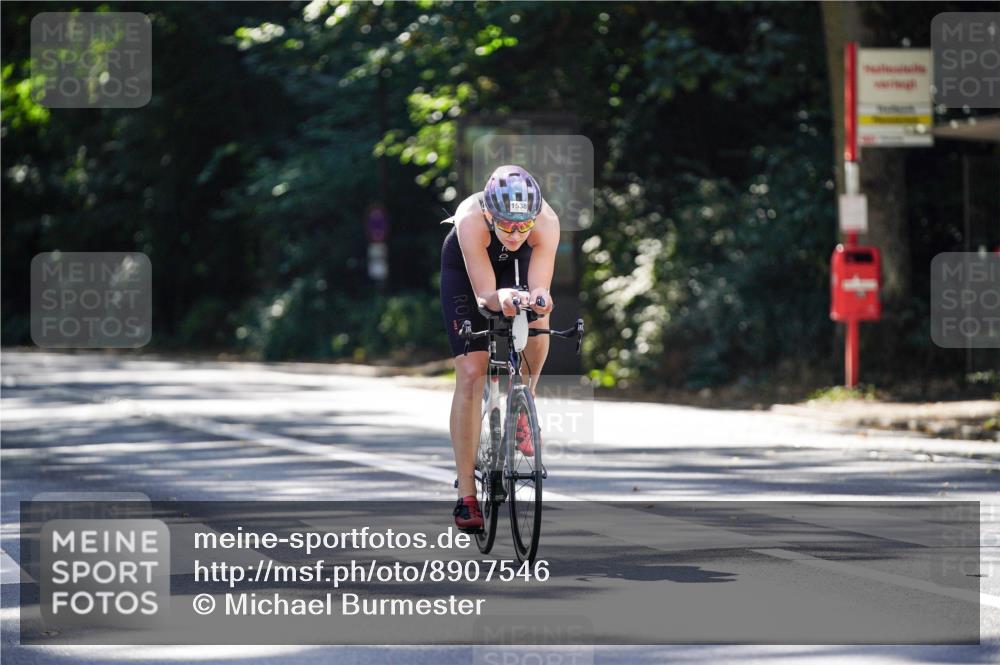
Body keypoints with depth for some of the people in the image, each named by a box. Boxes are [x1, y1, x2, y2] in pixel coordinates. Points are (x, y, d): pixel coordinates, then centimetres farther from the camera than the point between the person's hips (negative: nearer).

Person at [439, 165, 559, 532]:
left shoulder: (547, 222, -36)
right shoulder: (471, 221, -41)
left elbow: (540, 289, -37)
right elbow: (484, 295, -40)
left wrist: (538, 298, -61)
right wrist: (501, 298, -62)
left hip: (518, 266, 2)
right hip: (464, 268, -2)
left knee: (536, 318, -29)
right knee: (470, 374, -12)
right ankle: (466, 495, -8)